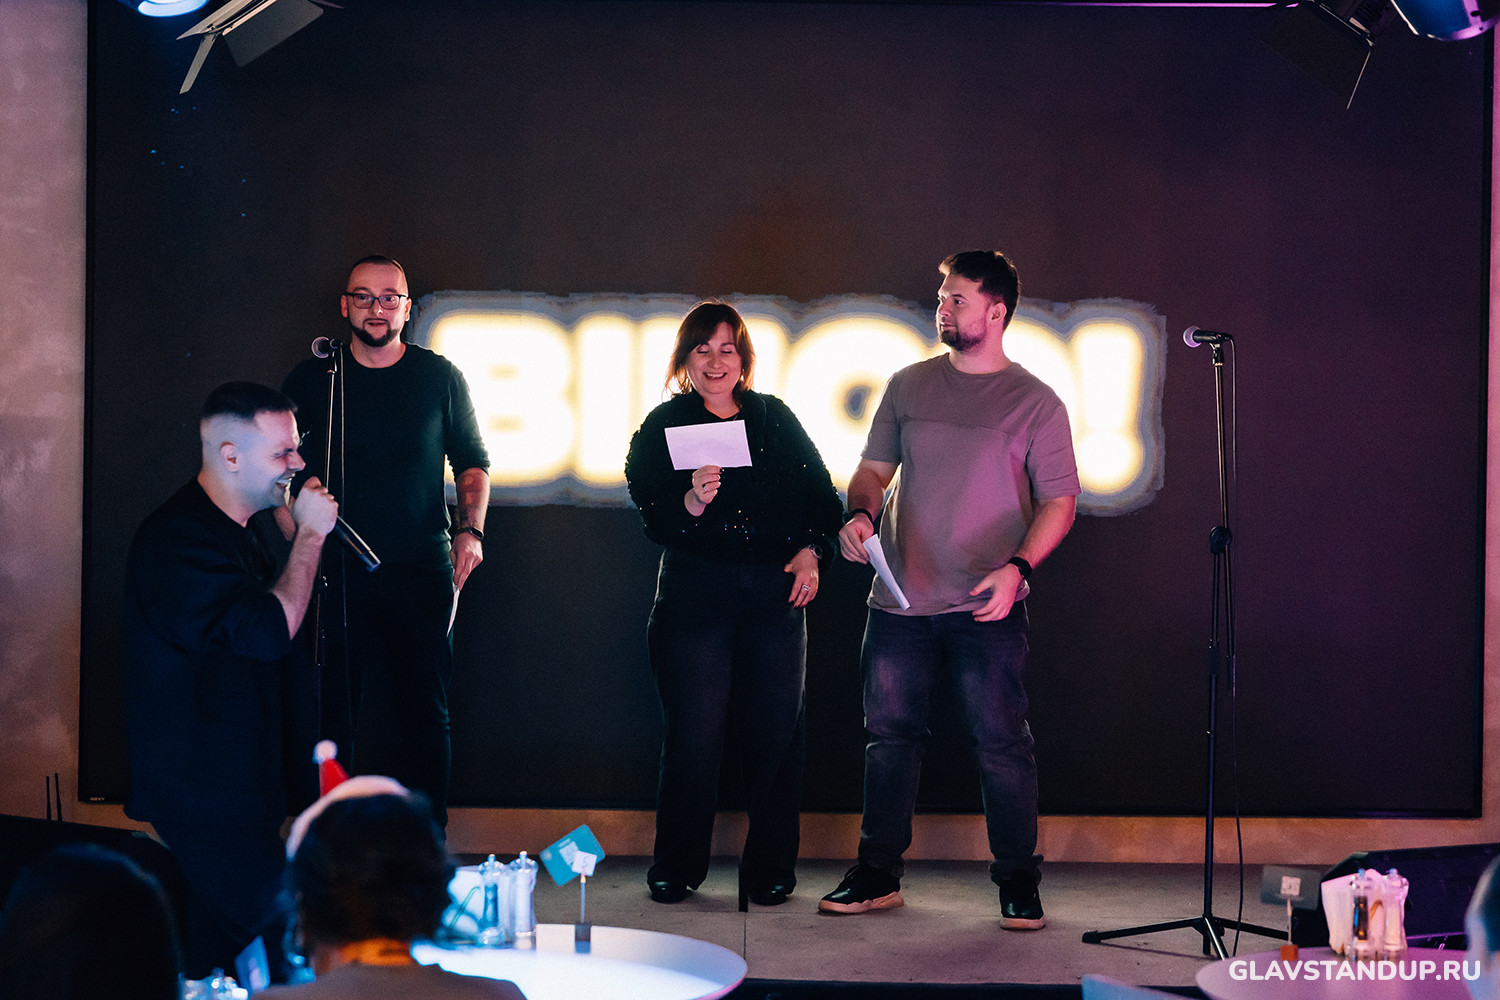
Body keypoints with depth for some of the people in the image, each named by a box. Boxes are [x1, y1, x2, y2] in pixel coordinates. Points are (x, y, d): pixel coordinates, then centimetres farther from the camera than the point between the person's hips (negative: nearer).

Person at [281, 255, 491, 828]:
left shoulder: (439, 377, 7)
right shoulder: (313, 380, 6)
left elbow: (472, 462, 13)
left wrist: (470, 530, -3)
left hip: (423, 571, 0)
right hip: (336, 573, 0)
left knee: (426, 713, 2)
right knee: (335, 715, 2)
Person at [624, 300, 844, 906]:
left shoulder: (775, 419, 12)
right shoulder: (665, 425, 5)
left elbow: (821, 494, 15)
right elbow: (653, 519, -4)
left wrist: (812, 550, -2)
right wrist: (690, 503, -24)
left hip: (776, 591, 2)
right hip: (695, 592, -2)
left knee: (775, 732, 1)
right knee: (692, 735, -2)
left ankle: (770, 867, 12)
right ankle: (678, 867, 12)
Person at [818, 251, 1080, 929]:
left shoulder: (1035, 403, 0)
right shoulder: (909, 386, 11)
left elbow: (1058, 501, -2)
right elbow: (875, 467, 15)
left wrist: (1018, 566, -17)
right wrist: (859, 514, -7)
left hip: (986, 607, -4)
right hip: (899, 599, 4)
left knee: (1001, 745, -1)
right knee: (890, 735, 9)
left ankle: (1018, 884, 10)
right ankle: (877, 875, 19)